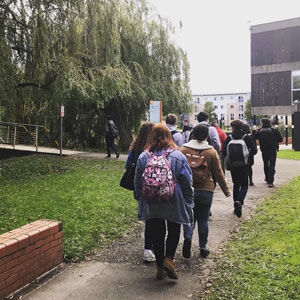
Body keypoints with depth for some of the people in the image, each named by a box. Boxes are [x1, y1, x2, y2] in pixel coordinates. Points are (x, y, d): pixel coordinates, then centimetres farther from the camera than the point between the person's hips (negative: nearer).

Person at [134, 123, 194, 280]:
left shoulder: (143, 157, -5)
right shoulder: (178, 156, -10)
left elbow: (137, 182, 3)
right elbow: (187, 182, -6)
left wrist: (140, 200, 17)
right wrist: (189, 202, 4)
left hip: (151, 204, 2)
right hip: (174, 204, -1)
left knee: (157, 234, 13)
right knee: (174, 232, 17)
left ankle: (160, 266, 20)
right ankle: (168, 258, -1)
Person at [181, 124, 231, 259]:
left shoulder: (184, 150, -4)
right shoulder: (211, 152, -4)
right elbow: (218, 173, 0)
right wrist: (226, 190, 9)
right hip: (206, 191, 0)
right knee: (203, 219, 12)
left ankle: (188, 237, -12)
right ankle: (203, 247, 18)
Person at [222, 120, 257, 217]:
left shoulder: (229, 138, -3)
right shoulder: (247, 137, -4)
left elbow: (223, 152, -6)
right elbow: (254, 150, -5)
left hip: (233, 165, 2)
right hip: (243, 165, -2)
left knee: (236, 185, 17)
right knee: (244, 185, 6)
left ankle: (236, 205, 17)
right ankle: (239, 201, -21)